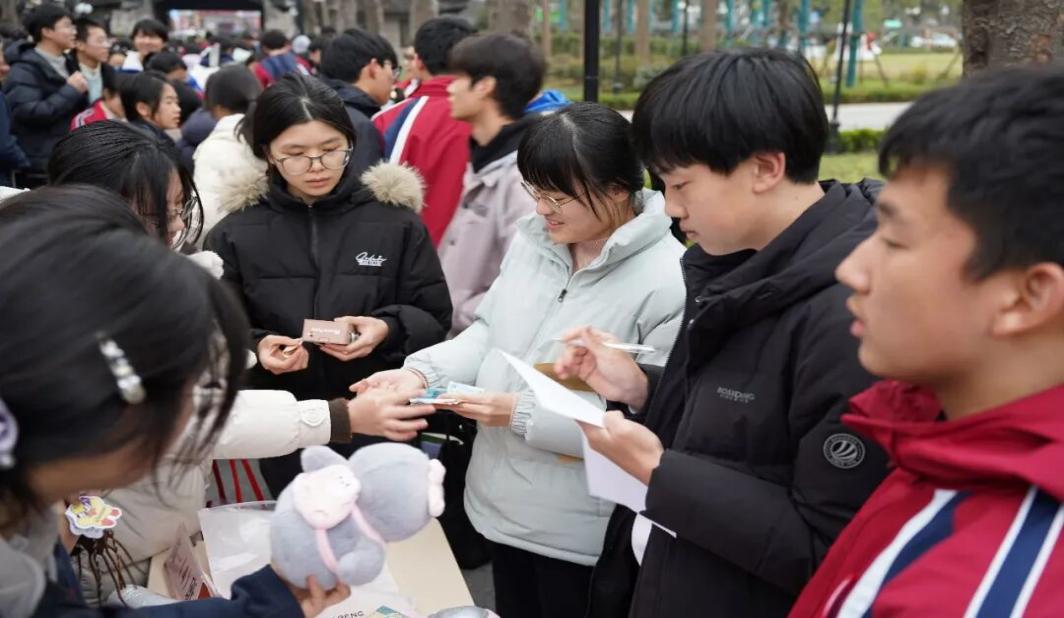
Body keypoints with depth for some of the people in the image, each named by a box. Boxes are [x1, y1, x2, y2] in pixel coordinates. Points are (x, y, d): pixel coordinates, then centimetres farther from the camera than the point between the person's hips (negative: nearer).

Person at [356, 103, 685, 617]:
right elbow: (489, 332, 10)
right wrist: (422, 371, -9)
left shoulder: (668, 282, -23)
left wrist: (523, 414, -27)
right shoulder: (532, 237, 1)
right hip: (502, 500, 7)